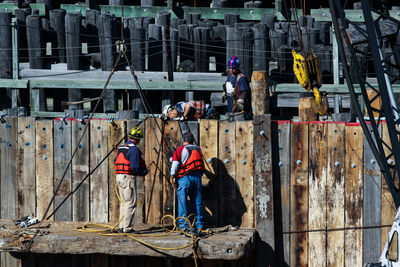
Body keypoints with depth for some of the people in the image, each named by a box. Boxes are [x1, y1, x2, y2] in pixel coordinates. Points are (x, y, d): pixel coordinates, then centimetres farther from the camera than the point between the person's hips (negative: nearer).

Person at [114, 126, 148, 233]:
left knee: (124, 202, 16)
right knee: (130, 203, -4)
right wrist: (143, 172, -1)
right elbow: (135, 167, -20)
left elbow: (116, 162, 17)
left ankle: (122, 226, 17)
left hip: (119, 176, 9)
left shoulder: (121, 148, 14)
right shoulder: (134, 149, -13)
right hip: (129, 178, -9)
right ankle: (127, 227, -5)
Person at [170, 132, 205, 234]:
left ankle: (184, 225, -11)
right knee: (197, 202, 10)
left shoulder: (180, 150, -3)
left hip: (185, 177, -4)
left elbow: (175, 164, -7)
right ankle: (199, 226, 13)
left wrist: (173, 176, 3)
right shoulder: (198, 149, 12)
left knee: (182, 202, -2)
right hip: (197, 177, 4)